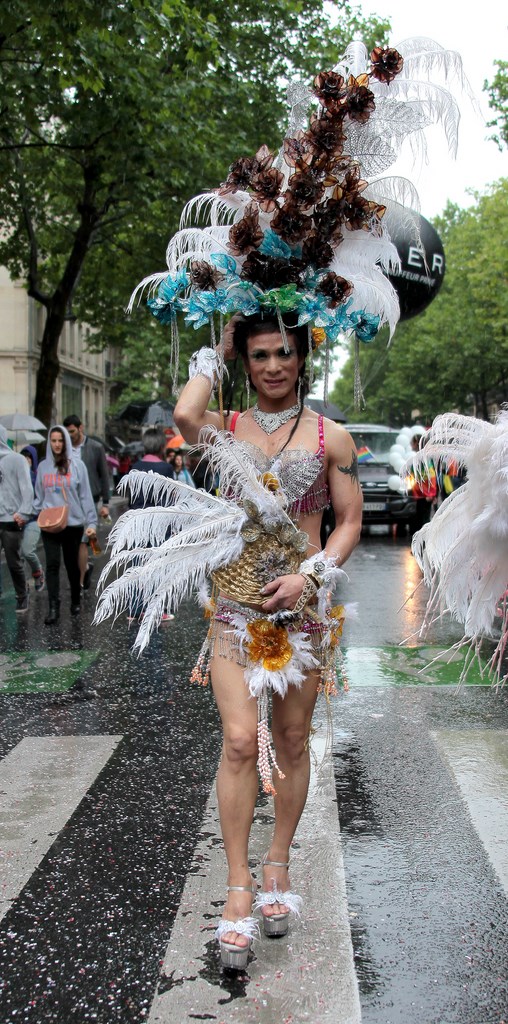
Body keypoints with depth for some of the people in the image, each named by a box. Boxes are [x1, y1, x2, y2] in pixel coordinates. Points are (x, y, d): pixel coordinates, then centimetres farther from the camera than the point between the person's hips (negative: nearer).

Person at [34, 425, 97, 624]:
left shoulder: (77, 465, -1)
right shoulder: (43, 466, 7)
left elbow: (85, 495, -3)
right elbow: (39, 496, 12)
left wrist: (91, 522, -8)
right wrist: (38, 515, -1)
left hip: (73, 523, -1)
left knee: (71, 564, 9)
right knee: (52, 564, -6)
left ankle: (76, 600, 27)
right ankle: (53, 608, -7)